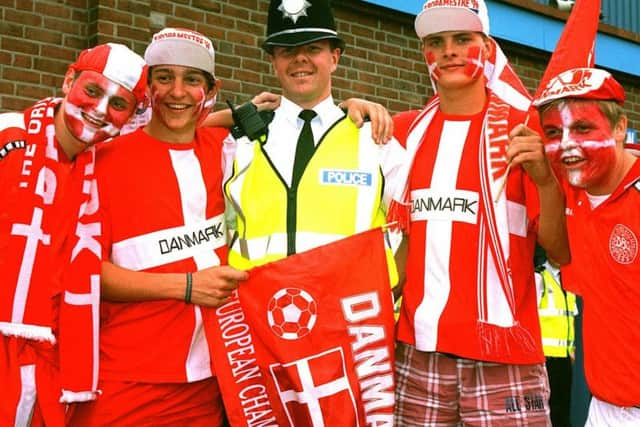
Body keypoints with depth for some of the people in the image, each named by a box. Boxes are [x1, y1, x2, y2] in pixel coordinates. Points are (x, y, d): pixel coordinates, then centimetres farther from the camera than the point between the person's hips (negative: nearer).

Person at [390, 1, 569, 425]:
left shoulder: (524, 128, -2)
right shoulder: (406, 131, 7)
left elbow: (563, 251, -4)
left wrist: (544, 176, -21)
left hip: (503, 355, -3)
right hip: (417, 349, 3)